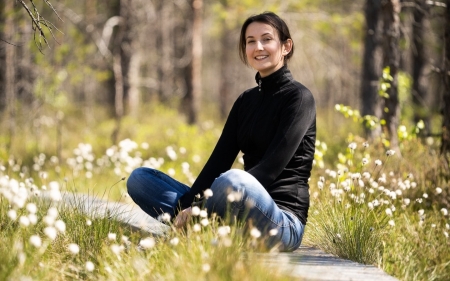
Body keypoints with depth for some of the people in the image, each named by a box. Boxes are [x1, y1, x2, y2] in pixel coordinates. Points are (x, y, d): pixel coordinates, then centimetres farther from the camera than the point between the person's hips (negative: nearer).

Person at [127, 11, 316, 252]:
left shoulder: (299, 98, -5)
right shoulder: (245, 101, 16)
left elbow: (271, 168, -16)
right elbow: (219, 161, 6)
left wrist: (194, 210, -23)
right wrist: (187, 207, -14)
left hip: (283, 222, -7)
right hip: (241, 217, 7)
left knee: (233, 180, -41)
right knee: (139, 178, 0)